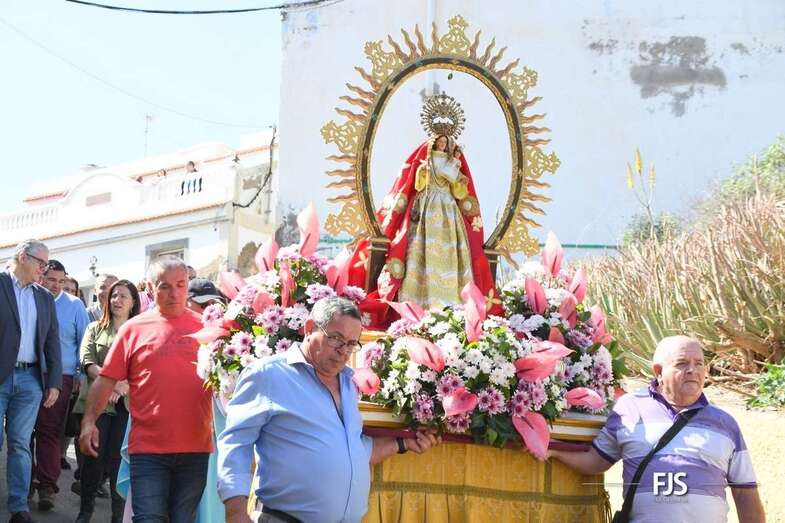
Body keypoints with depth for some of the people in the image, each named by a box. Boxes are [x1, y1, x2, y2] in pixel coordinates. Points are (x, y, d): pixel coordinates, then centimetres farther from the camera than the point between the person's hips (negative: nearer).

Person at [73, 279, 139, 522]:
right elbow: (87, 361, 3)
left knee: (119, 457, -5)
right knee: (93, 457, -2)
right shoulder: (95, 328, 16)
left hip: (126, 403, -1)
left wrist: (124, 385, -17)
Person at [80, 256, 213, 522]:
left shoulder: (204, 327, 6)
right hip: (148, 449, -2)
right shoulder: (134, 328, 3)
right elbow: (106, 379, 3)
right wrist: (89, 420, -6)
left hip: (195, 449, 2)